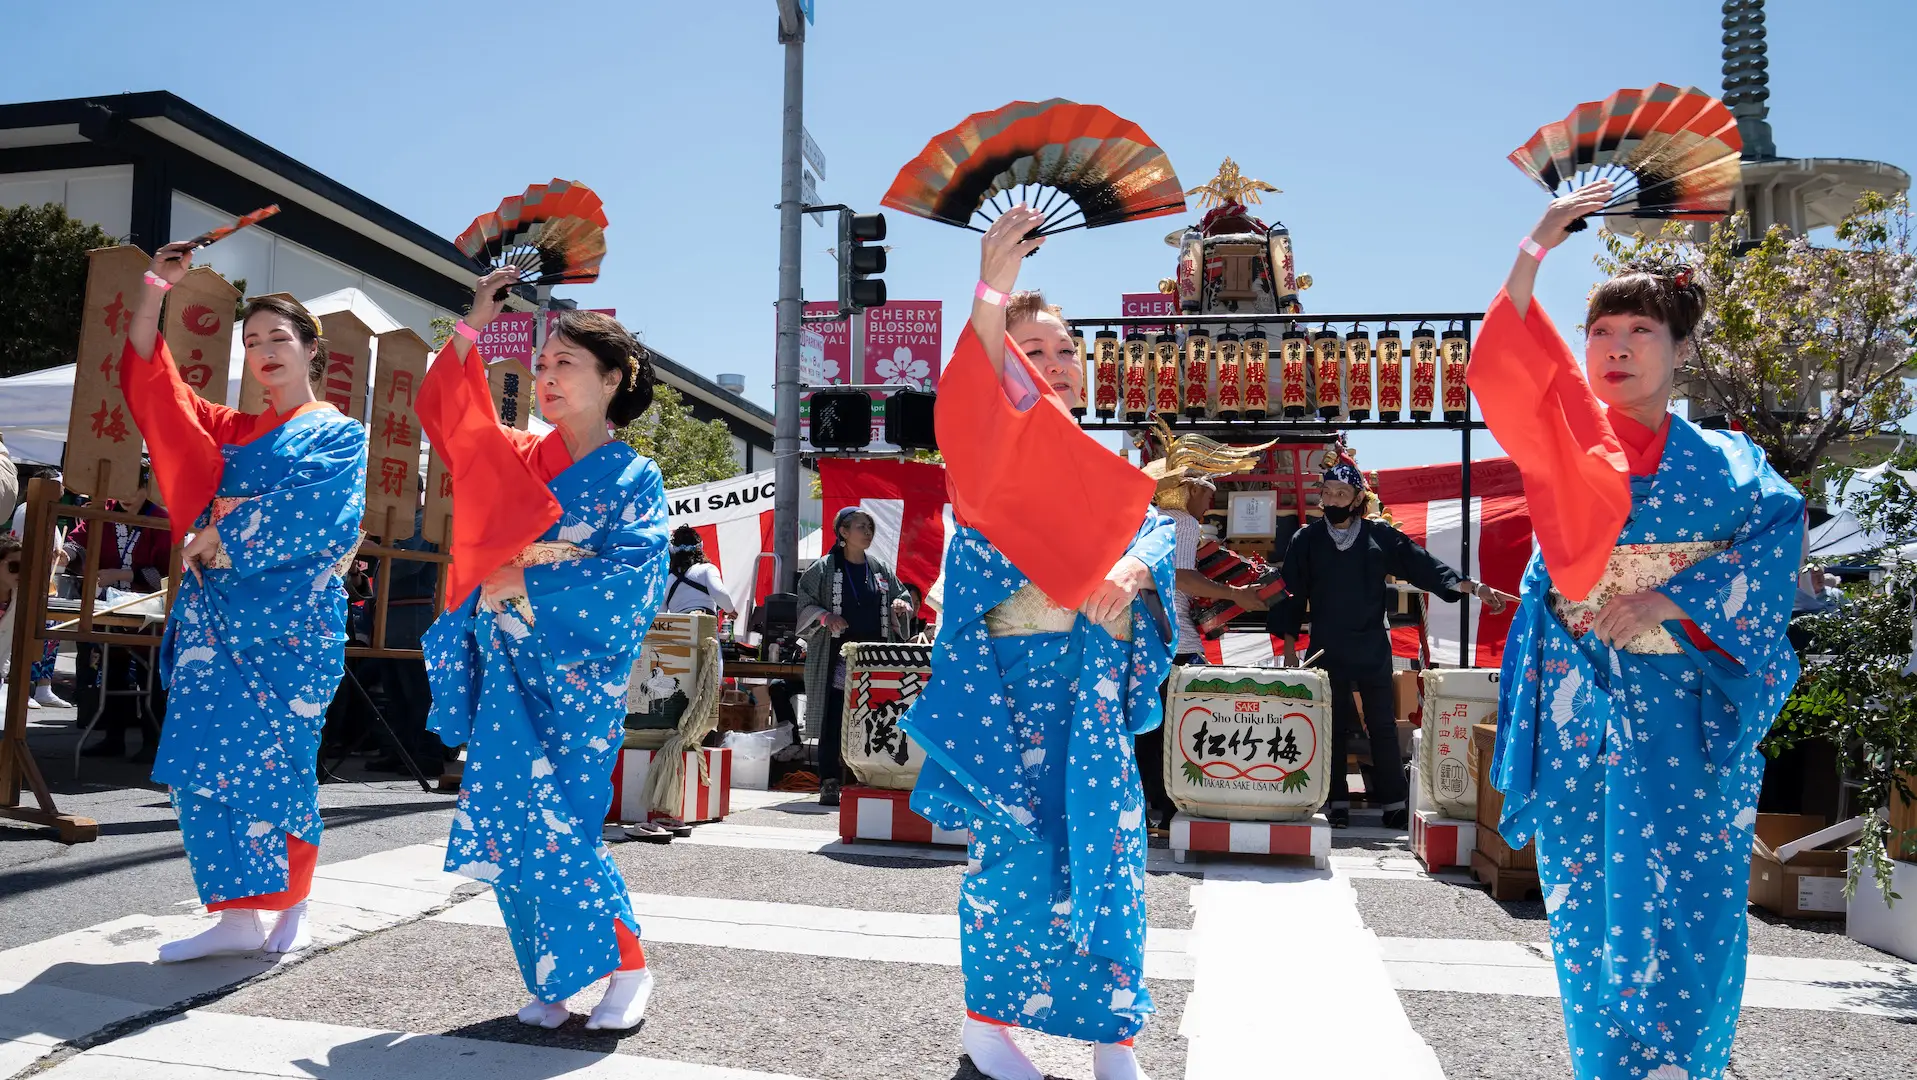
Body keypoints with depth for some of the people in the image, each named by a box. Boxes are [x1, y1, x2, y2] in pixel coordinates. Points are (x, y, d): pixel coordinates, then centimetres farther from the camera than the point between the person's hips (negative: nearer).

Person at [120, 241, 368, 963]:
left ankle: (291, 902, 15)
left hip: (290, 616, -5)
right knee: (202, 756, -4)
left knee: (275, 760, -3)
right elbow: (150, 388, 14)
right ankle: (237, 915, 1)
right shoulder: (231, 429, 21)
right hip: (217, 609, 5)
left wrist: (220, 537, -9)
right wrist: (153, 295, 6)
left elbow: (309, 511, -11)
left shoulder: (338, 434, 5)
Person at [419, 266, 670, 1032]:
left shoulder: (634, 479, -3)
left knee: (554, 827, -10)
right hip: (507, 674, 5)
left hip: (575, 678, -5)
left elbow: (629, 578, -14)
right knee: (508, 826, 4)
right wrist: (473, 326, 3)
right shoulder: (521, 459, 12)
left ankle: (626, 966, 6)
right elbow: (448, 412, 12)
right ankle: (549, 979, 16)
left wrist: (524, 583, -12)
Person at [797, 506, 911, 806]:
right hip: (837, 656, -3)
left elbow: (900, 595, 21)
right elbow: (802, 601, 2)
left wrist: (900, 606, -1)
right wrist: (825, 616, -14)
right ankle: (830, 782, 0)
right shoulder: (824, 568, 2)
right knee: (834, 723, -6)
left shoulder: (880, 569, 14)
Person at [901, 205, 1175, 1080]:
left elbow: (1155, 526, 3)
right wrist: (992, 292, -40)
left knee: (1106, 848, 7)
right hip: (1011, 679, -5)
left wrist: (1133, 568, -20)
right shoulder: (994, 450, -2)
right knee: (1020, 847, -2)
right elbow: (976, 410, -26)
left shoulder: (1101, 460, 16)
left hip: (1094, 684, 5)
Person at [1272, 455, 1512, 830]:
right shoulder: (1306, 540, 1)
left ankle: (1393, 802, 14)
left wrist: (1474, 587, -11)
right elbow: (1292, 594, 3)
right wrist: (1288, 643, -1)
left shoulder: (1380, 536, 1)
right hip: (1327, 651, 0)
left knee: (1383, 726, 5)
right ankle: (1337, 800, 15)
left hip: (1373, 648, 0)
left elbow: (1422, 564, -2)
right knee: (1333, 727, 5)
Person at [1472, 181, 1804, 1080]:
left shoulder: (1724, 460, 8)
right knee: (1591, 910, 5)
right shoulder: (1568, 439, 3)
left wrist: (1670, 600, -15)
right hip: (1582, 702, 0)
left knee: (1690, 917, -1)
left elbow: (1778, 534, -4)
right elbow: (1507, 371, -13)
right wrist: (1533, 253, -19)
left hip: (1690, 711, 1)